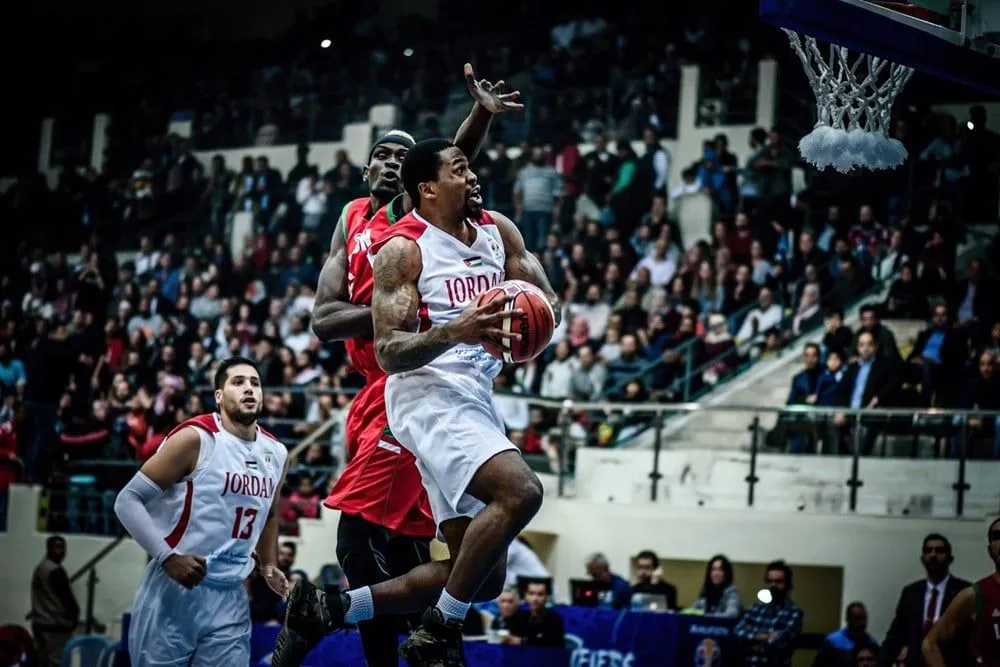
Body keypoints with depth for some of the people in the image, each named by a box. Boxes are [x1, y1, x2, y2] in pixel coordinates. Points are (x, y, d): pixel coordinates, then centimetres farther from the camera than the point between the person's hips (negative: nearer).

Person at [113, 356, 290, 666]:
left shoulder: (276, 454, 11)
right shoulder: (196, 438, -9)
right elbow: (128, 500, -10)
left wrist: (268, 565, 20)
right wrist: (167, 557, -19)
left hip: (230, 597, 6)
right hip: (174, 589, -6)